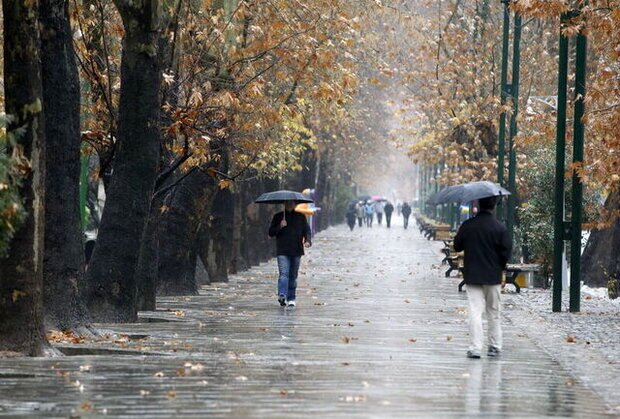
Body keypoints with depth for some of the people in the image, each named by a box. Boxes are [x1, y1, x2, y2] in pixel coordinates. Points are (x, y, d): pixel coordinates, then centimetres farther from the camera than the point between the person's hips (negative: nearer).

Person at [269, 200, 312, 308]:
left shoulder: (300, 217, 10)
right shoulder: (278, 217, 7)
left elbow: (307, 230, 11)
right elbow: (271, 233, 6)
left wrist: (307, 240, -9)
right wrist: (280, 227, -12)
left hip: (296, 251, 2)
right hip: (282, 251, -2)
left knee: (293, 276, 7)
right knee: (284, 274, -17)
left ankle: (291, 298, 14)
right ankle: (282, 296, -28)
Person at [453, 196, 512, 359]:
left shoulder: (467, 226, -5)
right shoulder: (499, 228, -9)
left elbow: (457, 246, 4)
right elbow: (506, 252, -7)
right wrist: (500, 266, 10)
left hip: (472, 276, 0)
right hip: (493, 276, 0)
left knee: (475, 312, -1)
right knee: (493, 313, 13)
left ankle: (475, 348, -8)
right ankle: (495, 346, 19)